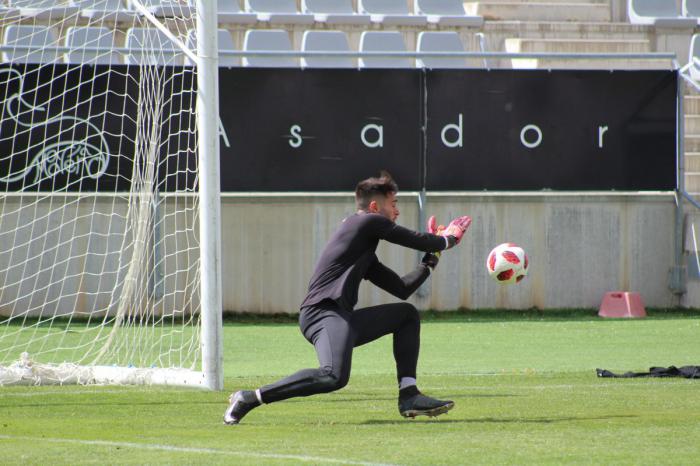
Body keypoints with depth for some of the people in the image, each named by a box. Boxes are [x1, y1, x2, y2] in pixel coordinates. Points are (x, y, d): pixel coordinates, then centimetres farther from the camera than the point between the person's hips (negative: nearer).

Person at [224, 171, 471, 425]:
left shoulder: (366, 255, 29)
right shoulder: (366, 222, 2)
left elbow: (402, 288, 31)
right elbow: (418, 241, 4)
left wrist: (433, 256, 33)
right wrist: (448, 239, 23)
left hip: (343, 318, 11)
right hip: (323, 312, -11)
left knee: (406, 314, 22)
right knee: (335, 376, -35)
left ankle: (409, 396, 10)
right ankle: (250, 398, -26)